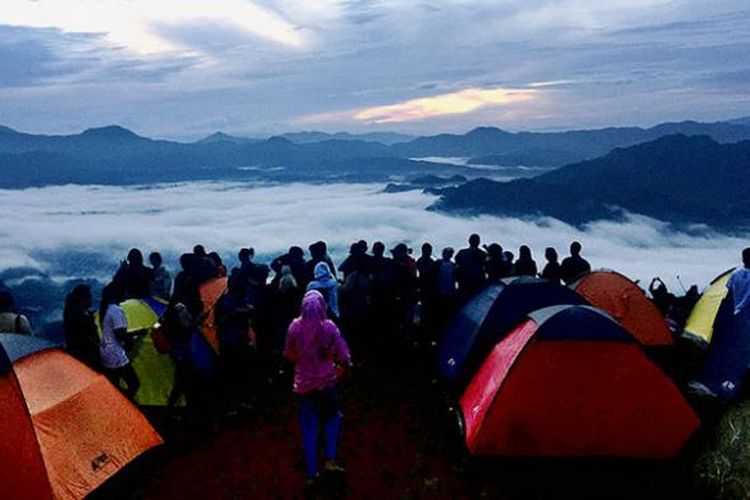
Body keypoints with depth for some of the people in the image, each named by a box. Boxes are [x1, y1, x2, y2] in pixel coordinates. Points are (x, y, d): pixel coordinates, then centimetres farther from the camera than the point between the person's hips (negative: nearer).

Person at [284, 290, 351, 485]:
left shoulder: (295, 326, -8)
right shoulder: (329, 327, -12)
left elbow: (289, 354, 3)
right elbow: (344, 356, -12)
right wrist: (341, 369, 7)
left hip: (304, 383, 1)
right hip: (326, 381, -1)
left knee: (308, 427, 12)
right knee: (332, 418, 24)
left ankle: (311, 473, 18)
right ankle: (330, 459, 13)